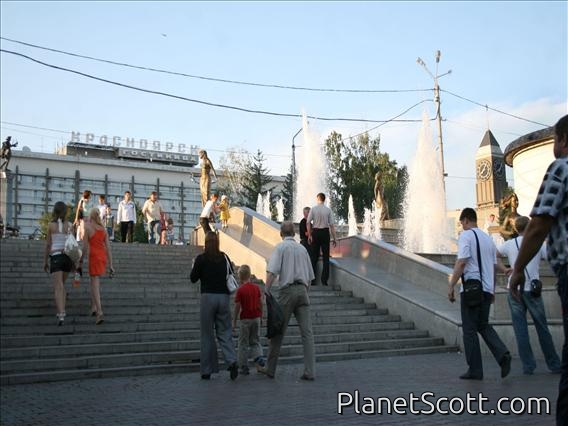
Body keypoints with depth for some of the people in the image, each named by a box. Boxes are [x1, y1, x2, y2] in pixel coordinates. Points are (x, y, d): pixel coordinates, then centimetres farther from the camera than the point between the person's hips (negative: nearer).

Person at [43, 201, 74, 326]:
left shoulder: (51, 225, -3)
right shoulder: (69, 225, 1)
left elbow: (48, 244, -1)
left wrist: (45, 261, 7)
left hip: (55, 256, -3)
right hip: (67, 256, 3)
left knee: (58, 287, -6)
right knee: (62, 284, 21)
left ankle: (61, 314, -18)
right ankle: (61, 311, 22)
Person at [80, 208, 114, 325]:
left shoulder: (88, 227, -4)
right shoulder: (103, 229, 9)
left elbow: (85, 246, -6)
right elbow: (108, 247, 6)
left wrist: (81, 260, 7)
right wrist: (110, 265, 7)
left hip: (94, 257, -5)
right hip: (103, 257, 5)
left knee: (95, 285, -6)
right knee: (95, 282, 23)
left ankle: (100, 313, -16)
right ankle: (93, 308, 25)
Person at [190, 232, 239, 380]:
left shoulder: (201, 258, -5)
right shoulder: (225, 258, 5)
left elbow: (193, 278, 2)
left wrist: (195, 265, 17)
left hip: (208, 297, -2)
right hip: (224, 297, 3)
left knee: (207, 335, 6)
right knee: (225, 332, 9)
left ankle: (207, 370, 10)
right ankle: (232, 361, -13)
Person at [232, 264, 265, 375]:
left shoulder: (240, 290, -11)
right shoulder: (256, 288, 3)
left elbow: (237, 307, -10)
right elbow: (261, 303, 7)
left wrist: (234, 322, -1)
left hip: (245, 319, -4)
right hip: (256, 317, 4)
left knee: (243, 343, 7)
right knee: (255, 341, 16)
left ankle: (244, 367, 9)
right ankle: (259, 358, -8)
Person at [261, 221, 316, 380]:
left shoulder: (281, 247, 0)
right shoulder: (302, 248, 15)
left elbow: (272, 272, -14)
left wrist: (266, 292, -12)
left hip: (287, 291, -4)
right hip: (302, 290, 4)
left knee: (278, 332, 5)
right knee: (307, 332, 1)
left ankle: (270, 368, 15)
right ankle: (310, 371, -3)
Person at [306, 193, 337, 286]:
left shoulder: (313, 209, -3)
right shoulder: (328, 210, -3)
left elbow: (308, 222, -6)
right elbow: (331, 225, -5)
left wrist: (309, 235, 2)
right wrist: (334, 238, -1)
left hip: (315, 232, 1)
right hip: (325, 232, -1)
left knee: (314, 256, 10)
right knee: (325, 257, 7)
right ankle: (324, 280, 4)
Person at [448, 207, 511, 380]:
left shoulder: (466, 235, -6)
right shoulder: (488, 238, 16)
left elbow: (461, 262, -16)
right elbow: (494, 267, 18)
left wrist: (451, 286, -12)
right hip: (487, 289, 7)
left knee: (469, 329, 1)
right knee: (484, 325, 17)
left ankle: (475, 370, 3)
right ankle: (502, 354, -4)